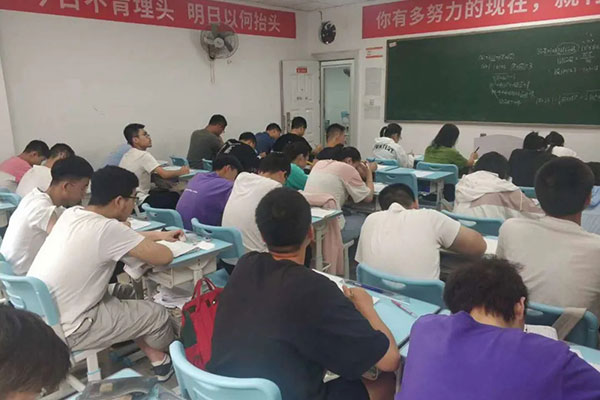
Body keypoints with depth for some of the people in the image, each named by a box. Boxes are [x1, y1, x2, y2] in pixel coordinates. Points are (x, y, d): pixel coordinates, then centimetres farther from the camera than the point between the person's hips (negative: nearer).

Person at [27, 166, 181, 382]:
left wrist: (158, 234, 20)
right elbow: (164, 257, -18)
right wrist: (154, 243, 3)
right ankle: (168, 357, 34)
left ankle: (154, 355, 25)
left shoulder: (71, 214, -1)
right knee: (157, 314, 3)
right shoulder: (107, 228, -25)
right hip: (63, 331, -8)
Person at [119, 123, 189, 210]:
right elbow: (164, 174, -24)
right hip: (140, 202, -9)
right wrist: (180, 172, -8)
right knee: (175, 197, -6)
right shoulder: (144, 155, -18)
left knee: (167, 193, 18)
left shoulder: (127, 155, 9)